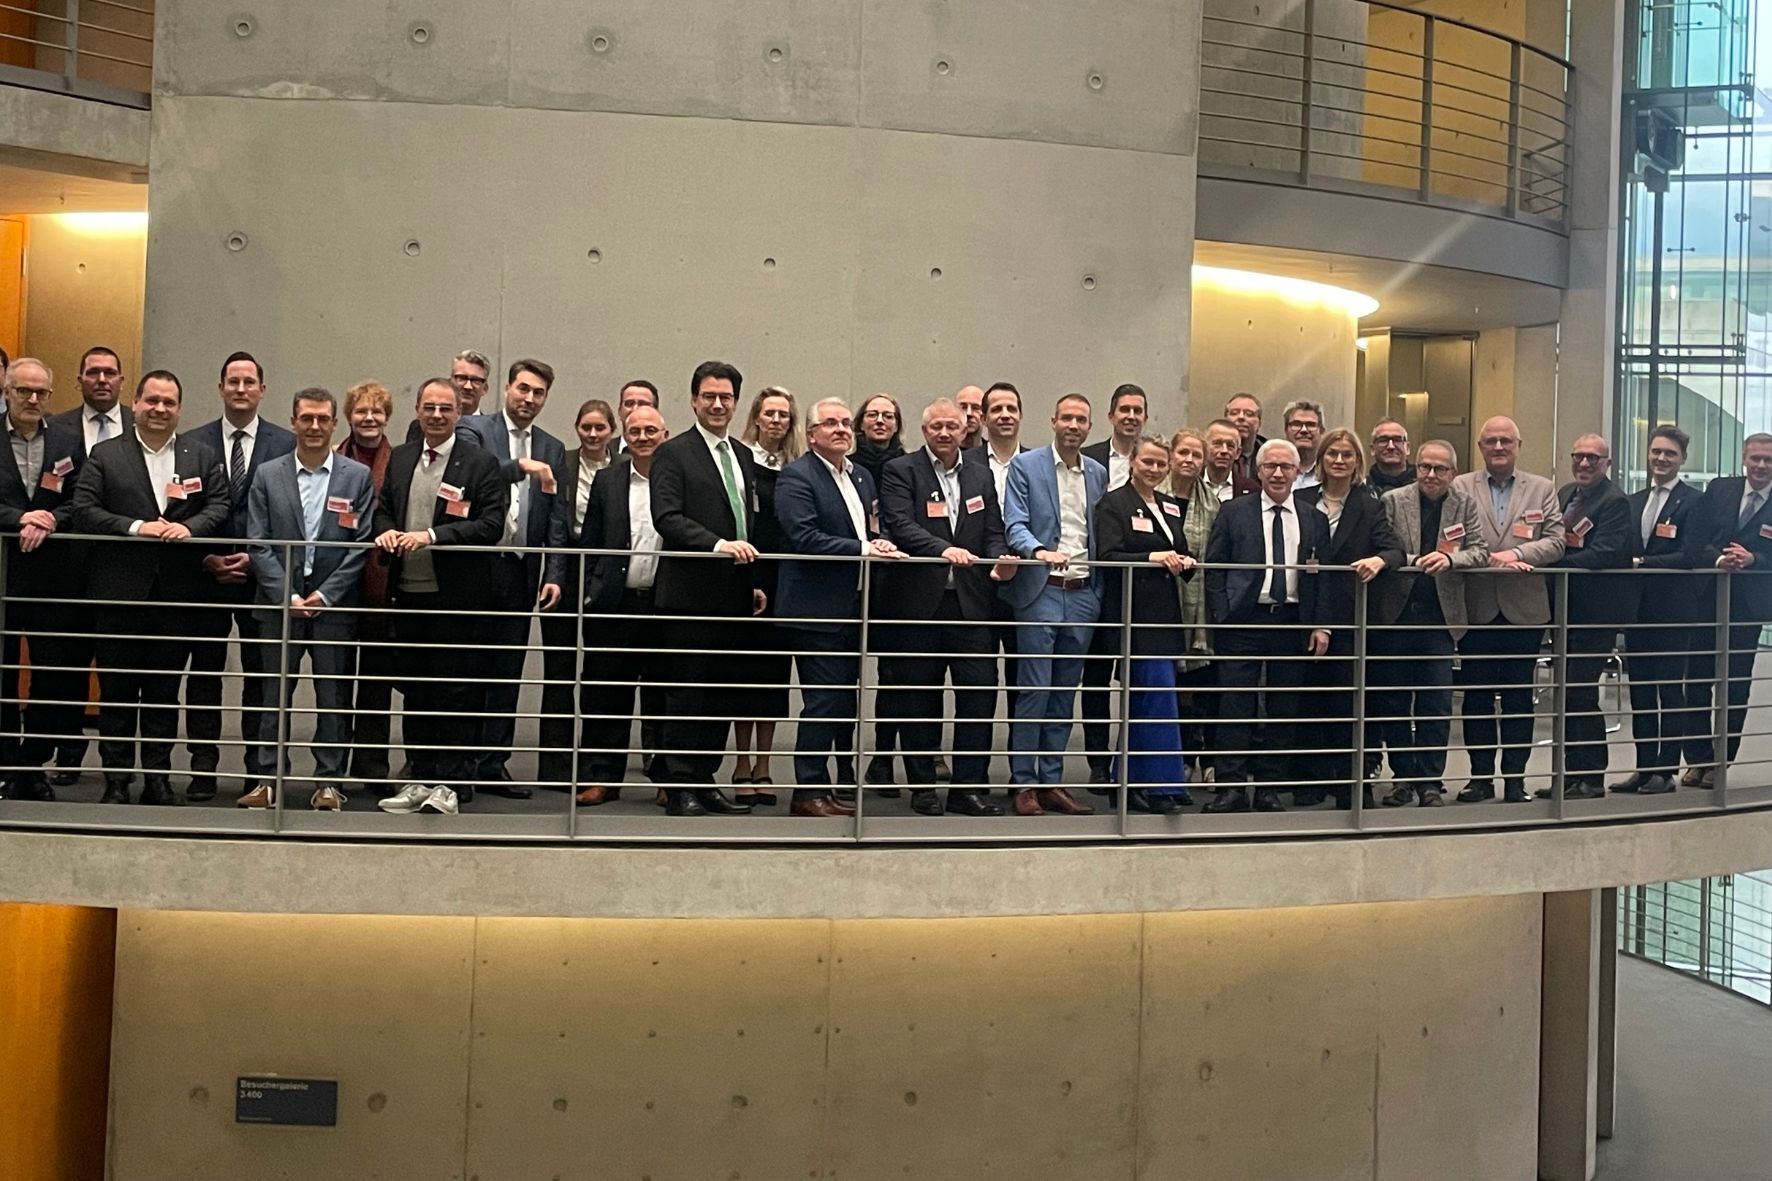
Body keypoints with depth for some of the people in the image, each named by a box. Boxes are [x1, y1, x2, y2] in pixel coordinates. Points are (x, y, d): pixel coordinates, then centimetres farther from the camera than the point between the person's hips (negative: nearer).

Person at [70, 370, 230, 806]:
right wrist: (136, 527, -16)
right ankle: (116, 779, 10)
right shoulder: (104, 455, 5)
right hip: (120, 589, -1)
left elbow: (219, 507, 2)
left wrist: (189, 527, -17)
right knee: (117, 688, 4)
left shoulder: (203, 456, 9)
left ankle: (158, 777, 15)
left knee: (165, 689, 8)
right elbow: (85, 511, -4)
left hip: (178, 591, 1)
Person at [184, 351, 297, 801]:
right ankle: (203, 768, 12)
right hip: (206, 573, 1)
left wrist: (257, 558, -9)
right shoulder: (194, 443, 6)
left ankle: (260, 768, 9)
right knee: (204, 671, 5)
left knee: (262, 674, 2)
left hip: (262, 574, -1)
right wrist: (205, 558, -7)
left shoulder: (285, 445, 3)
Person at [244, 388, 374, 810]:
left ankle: (329, 782, 9)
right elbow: (258, 543, 2)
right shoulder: (268, 475, 6)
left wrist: (324, 595, -8)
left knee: (334, 696, 2)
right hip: (280, 602, 1)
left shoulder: (358, 477, 3)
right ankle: (268, 779, 12)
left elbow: (362, 545, -1)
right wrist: (289, 597, -8)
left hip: (334, 604, -1)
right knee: (273, 694, 4)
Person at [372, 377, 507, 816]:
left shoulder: (481, 463, -5)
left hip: (455, 597, -6)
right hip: (408, 594, 6)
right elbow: (382, 509, 20)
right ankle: (421, 777, 20)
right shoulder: (400, 459, 13)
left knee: (454, 692, -3)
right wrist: (386, 531, -4)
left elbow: (491, 526, -12)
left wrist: (432, 536, -20)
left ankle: (451, 783, 5)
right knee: (414, 690, 12)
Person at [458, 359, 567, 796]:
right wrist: (521, 467, -26)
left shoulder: (553, 449, 13)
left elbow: (557, 519, 10)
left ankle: (492, 764, 12)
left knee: (507, 671, 6)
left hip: (521, 571, 4)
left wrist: (554, 575, 1)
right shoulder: (474, 430, 2)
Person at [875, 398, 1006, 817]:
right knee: (919, 700, 4)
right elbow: (900, 525, -14)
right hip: (918, 602, -3)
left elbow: (993, 532, 14)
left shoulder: (980, 475, 15)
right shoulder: (900, 471, 0)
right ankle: (923, 787, 16)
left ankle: (968, 787, 7)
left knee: (981, 692, -2)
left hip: (971, 602, 4)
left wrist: (999, 559, -8)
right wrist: (943, 549, -29)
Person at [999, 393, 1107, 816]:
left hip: (1083, 593, 5)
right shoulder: (1026, 465, -1)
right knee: (1034, 690, -5)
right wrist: (1039, 551, -28)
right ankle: (1023, 783, 2)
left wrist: (1100, 589, 7)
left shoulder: (1098, 473, 14)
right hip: (1040, 591, -5)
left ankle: (1052, 781, 15)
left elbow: (1100, 532, 15)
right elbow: (1015, 524, -8)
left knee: (1064, 693, 8)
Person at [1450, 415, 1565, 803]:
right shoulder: (1460, 488, 5)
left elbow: (1556, 541, 1)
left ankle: (1515, 778, 12)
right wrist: (1491, 560, -19)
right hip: (1476, 607, -1)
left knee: (1519, 696, 5)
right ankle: (1480, 776, 12)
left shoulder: (1542, 489, 10)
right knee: (1476, 695, 3)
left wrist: (1517, 554, -16)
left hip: (1525, 608, 1)